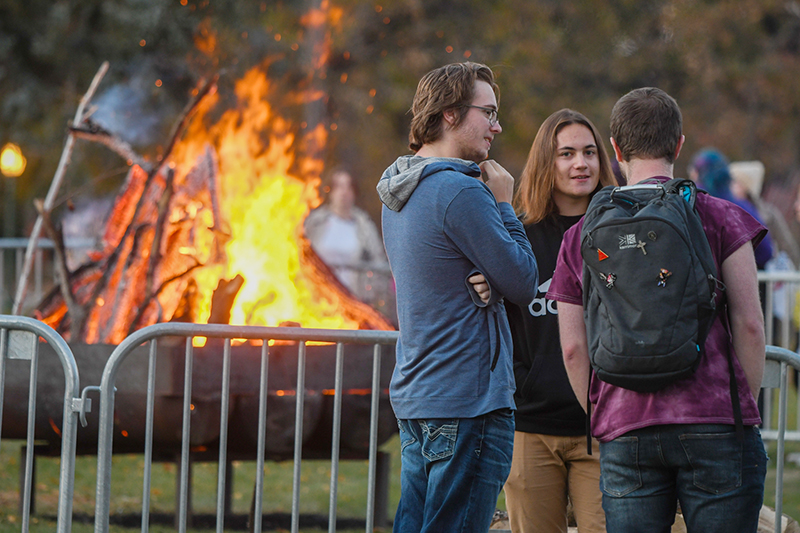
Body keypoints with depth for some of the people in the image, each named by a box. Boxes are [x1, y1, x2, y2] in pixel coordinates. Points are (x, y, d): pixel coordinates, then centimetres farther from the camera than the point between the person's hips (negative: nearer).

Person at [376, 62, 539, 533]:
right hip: (468, 401, -10)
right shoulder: (461, 192, -16)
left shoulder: (398, 193, 14)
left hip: (414, 394, 10)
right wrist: (504, 206, -1)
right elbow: (524, 283, -12)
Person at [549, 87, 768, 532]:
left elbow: (573, 348, 9)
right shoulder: (719, 218, 2)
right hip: (714, 427, -3)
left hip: (624, 434, 3)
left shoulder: (582, 234, 11)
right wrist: (746, 404, 9)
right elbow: (749, 324, -2)